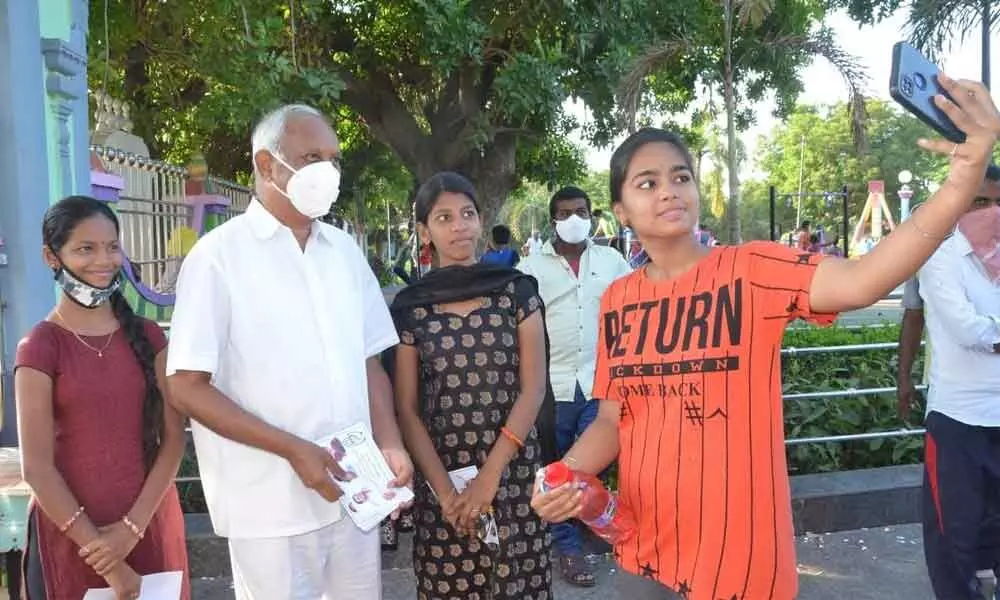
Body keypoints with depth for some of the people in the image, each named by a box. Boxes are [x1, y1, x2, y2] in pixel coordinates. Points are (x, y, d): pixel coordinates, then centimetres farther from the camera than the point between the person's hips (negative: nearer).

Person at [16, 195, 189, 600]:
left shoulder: (147, 337, 3)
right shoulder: (40, 348, -8)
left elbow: (173, 439, -1)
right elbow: (37, 467, -11)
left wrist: (133, 526, -12)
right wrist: (103, 557, -12)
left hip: (151, 523, 4)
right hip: (72, 531, -3)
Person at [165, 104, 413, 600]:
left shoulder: (345, 250, 8)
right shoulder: (219, 255, -8)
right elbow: (187, 388, -11)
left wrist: (389, 444, -2)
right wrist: (292, 449, -17)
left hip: (354, 490, 5)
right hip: (271, 504, -5)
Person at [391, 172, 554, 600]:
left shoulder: (517, 290, 1)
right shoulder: (410, 306, 2)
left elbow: (533, 388, -4)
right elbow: (406, 409, 1)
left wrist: (490, 475, -12)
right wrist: (444, 490, -10)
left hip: (512, 472, 0)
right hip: (439, 478, 1)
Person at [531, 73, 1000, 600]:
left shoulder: (751, 271, -11)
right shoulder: (616, 301, 1)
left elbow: (861, 283, -28)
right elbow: (611, 419, 7)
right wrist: (566, 475, -11)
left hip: (739, 556, -4)